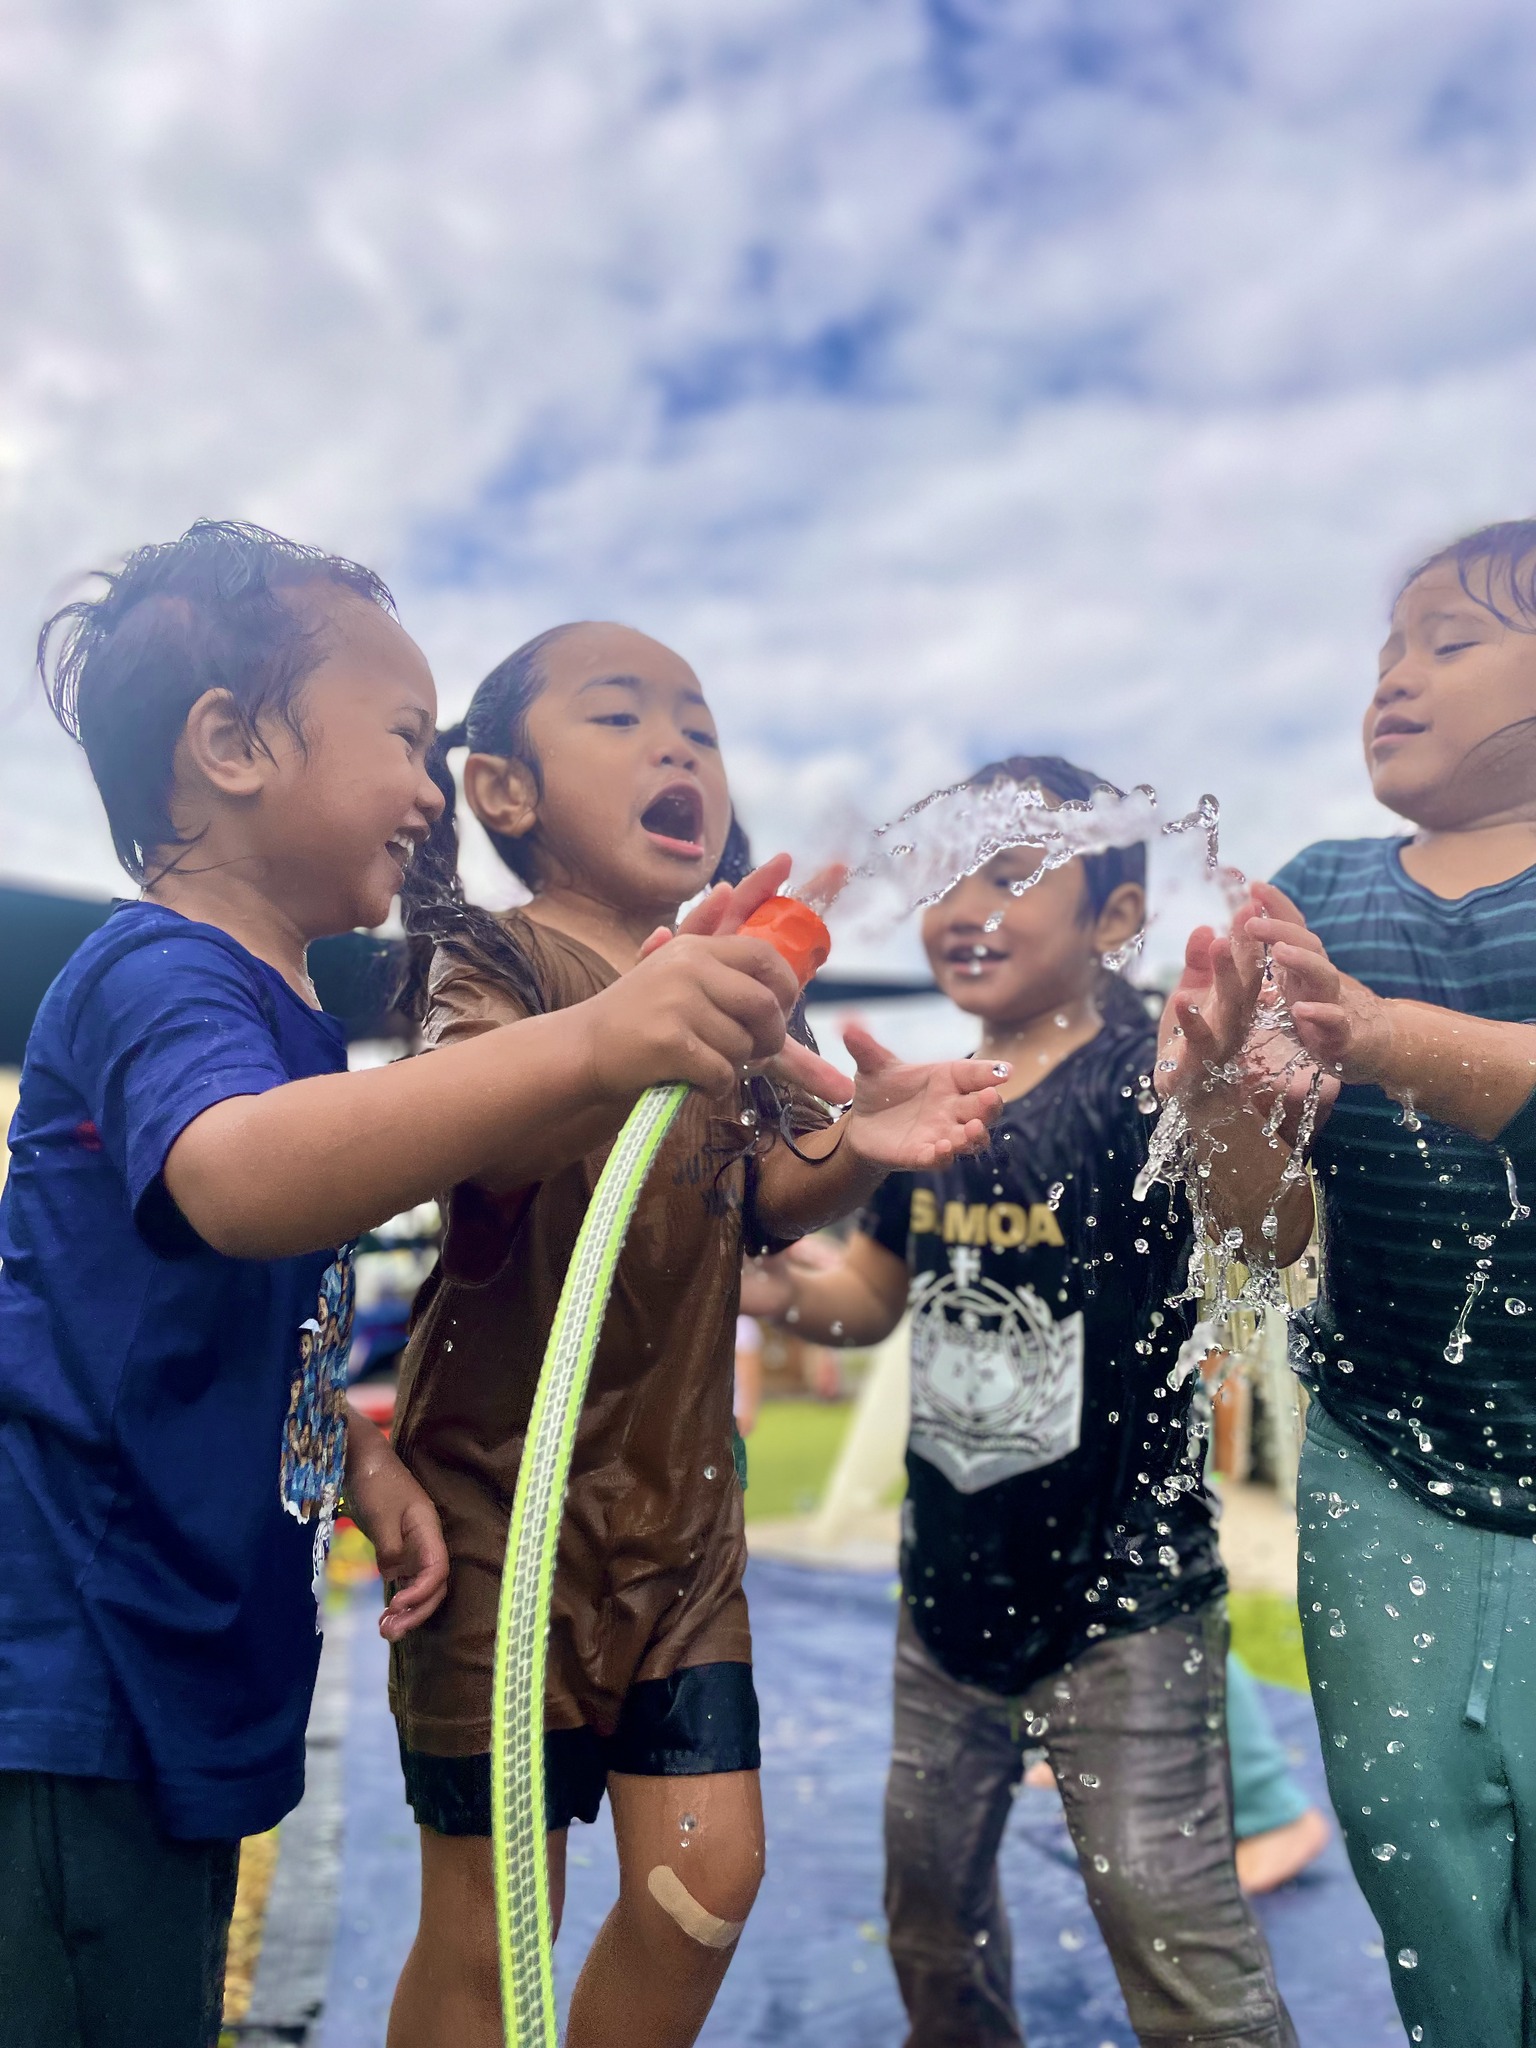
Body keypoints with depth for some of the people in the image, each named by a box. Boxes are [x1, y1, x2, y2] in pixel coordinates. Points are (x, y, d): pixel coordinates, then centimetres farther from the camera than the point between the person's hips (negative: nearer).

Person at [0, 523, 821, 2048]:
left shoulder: (287, 1023, 14)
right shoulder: (157, 976, -17)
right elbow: (237, 1178, -41)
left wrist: (359, 1461, 6)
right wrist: (585, 1045, -50)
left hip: (176, 1685, 10)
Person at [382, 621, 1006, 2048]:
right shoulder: (499, 959, -11)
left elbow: (762, 1204, 8)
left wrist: (855, 1141, -13)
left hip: (679, 1502, 6)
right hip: (510, 1496, -6)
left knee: (706, 1877, 8)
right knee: (489, 1911, 4)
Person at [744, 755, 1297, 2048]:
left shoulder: (1141, 1085, -19)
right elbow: (870, 1298, 12)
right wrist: (759, 1285, -7)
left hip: (1120, 1595, -6)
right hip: (953, 1577, 7)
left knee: (1176, 1935, 1)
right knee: (929, 1890, 23)